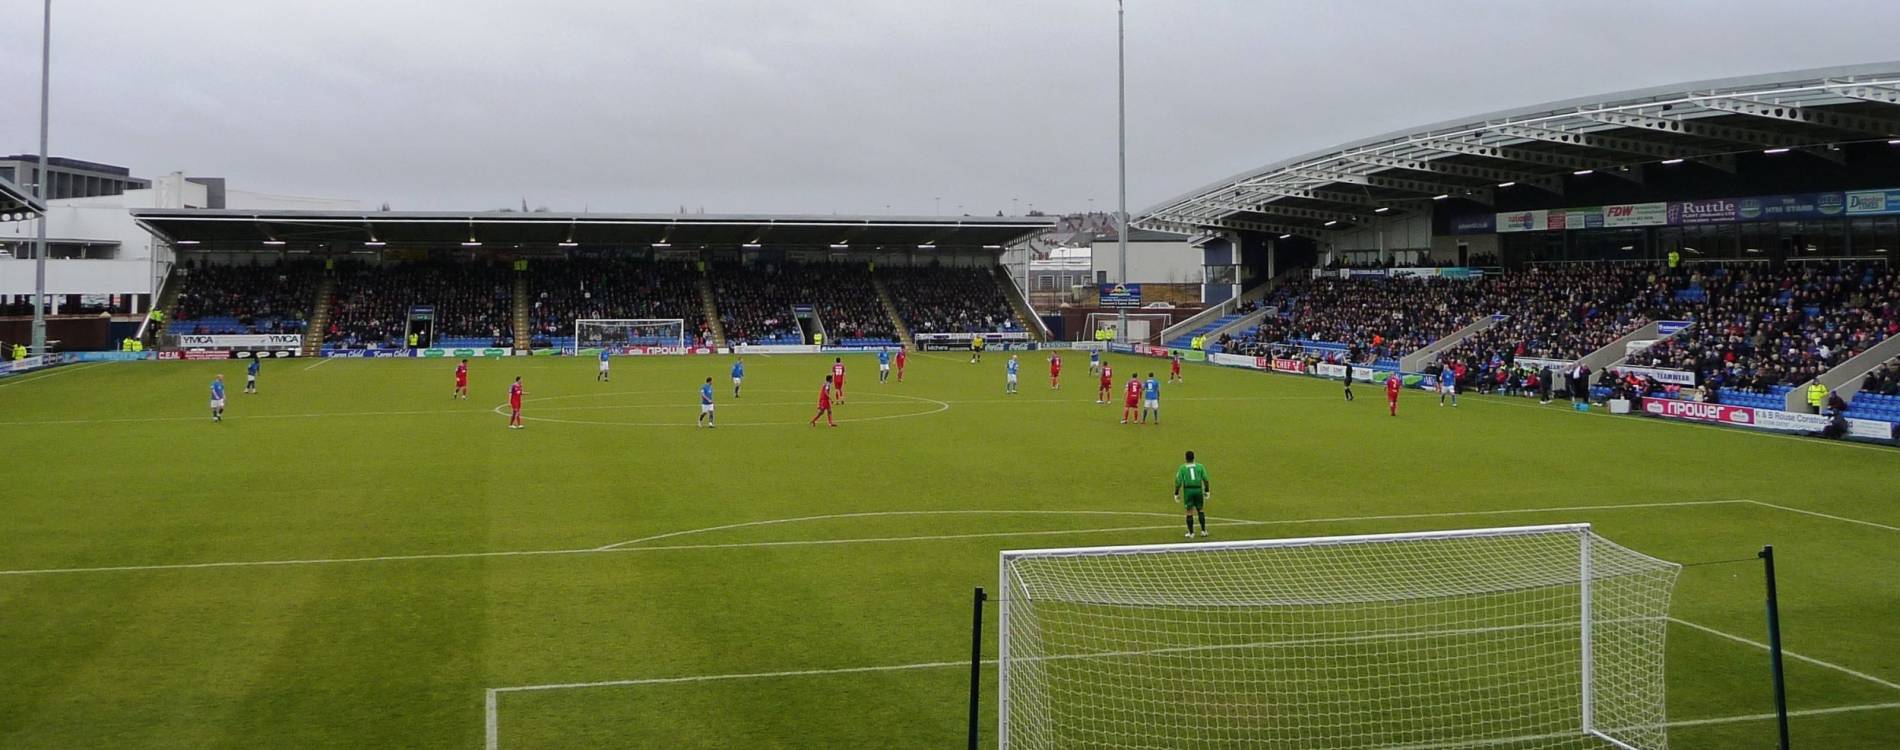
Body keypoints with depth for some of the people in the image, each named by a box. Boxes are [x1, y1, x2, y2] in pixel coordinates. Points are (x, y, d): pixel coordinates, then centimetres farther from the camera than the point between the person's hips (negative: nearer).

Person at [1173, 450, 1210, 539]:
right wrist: (1207, 491, 8)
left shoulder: (1182, 468, 0)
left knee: (1189, 512, 5)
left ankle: (1191, 533, 5)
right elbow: (1205, 479, -1)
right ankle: (1203, 531, 13)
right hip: (1198, 489, 1)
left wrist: (1176, 494, 3)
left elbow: (1178, 482, -4)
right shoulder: (1200, 466, 3)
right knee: (1200, 510, 15)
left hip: (1187, 490, -1)